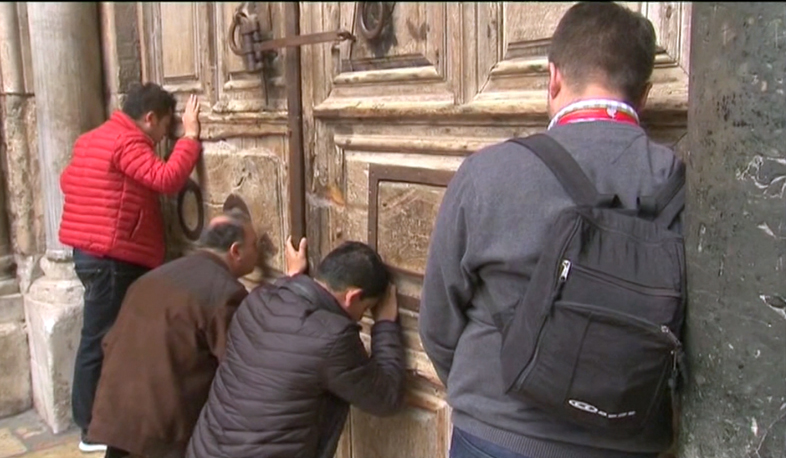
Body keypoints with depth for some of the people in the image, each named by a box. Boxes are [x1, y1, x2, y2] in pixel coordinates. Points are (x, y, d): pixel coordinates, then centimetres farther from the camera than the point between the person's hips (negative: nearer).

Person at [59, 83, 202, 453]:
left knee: (104, 339, 17)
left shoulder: (94, 138, 15)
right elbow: (167, 179, -25)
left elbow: (67, 180, 21)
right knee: (101, 341, -1)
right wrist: (191, 136, -17)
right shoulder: (128, 142, -15)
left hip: (94, 252, 10)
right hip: (111, 257, -10)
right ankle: (94, 429, 11)